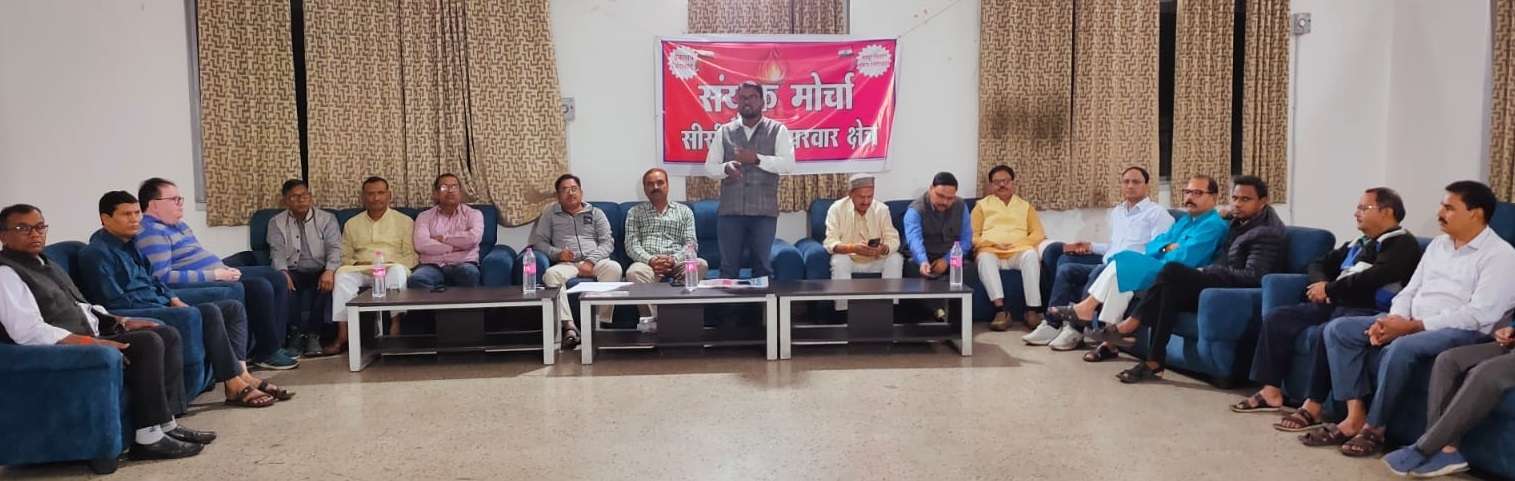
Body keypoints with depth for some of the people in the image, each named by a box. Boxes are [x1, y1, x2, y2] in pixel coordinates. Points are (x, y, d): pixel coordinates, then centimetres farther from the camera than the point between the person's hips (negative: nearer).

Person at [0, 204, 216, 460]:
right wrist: (94, 343, -28)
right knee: (148, 342, -25)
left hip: (89, 336, 10)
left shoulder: (44, 263, 20)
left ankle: (166, 424, -5)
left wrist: (121, 321, 8)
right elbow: (28, 332, -23)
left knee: (168, 335, 1)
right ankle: (149, 437, -22)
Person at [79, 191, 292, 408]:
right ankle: (234, 386, -28)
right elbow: (114, 301, -17)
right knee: (208, 312, -29)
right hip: (135, 315, -10)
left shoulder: (130, 243, 18)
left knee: (234, 307, -1)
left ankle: (242, 373, -16)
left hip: (160, 306, 10)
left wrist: (175, 300, 8)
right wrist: (165, 308, -15)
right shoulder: (96, 253, -9)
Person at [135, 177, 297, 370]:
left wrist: (225, 269, 7)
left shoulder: (178, 224, 17)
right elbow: (163, 277, -25)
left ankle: (275, 344, 6)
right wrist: (214, 274, -23)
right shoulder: (151, 233, -15)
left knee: (277, 278, 7)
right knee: (260, 287, -25)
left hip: (216, 275, 11)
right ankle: (266, 353, -11)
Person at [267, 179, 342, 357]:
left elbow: (334, 248, -4)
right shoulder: (277, 222, 11)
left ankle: (313, 334, -28)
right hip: (291, 271, 1)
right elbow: (277, 252, -1)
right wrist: (283, 273, -23)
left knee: (327, 283, -35)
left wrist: (329, 270, -25)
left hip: (319, 271, -1)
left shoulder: (327, 219, 8)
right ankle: (295, 333, -27)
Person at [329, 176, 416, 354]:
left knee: (398, 271, -37)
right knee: (343, 273, -31)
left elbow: (411, 256, 5)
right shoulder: (352, 223, 21)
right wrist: (357, 264, -7)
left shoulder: (404, 221, 13)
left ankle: (395, 328, -39)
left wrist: (390, 264, -13)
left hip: (392, 268, -2)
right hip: (361, 270, 2)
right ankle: (343, 336, -35)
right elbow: (345, 256, 16)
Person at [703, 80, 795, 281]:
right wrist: (726, 168, -13)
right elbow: (709, 167, 9)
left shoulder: (777, 130, 4)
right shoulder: (724, 132, 10)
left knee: (763, 265, 5)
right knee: (728, 266, 4)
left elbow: (788, 163, -7)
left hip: (764, 210, -1)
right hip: (730, 210, 2)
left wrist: (757, 159, -18)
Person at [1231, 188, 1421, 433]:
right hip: (1334, 305, 9)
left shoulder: (1402, 244, -4)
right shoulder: (1357, 244, 24)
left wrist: (1329, 288, -9)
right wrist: (1321, 284, 3)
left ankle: (1312, 407, -32)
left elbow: (1372, 278, -19)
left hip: (1366, 310, -9)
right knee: (1277, 318, -2)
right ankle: (1271, 392, -2)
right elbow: (1320, 264, 27)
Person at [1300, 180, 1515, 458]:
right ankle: (1355, 417, -15)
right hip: (1412, 324, 8)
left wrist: (1411, 326, -21)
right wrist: (1393, 320, -8)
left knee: (1401, 348, -38)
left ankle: (1374, 428, -21)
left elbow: (1479, 315, -18)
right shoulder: (1438, 244, 17)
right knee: (1338, 329, -8)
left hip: (1463, 331, -8)